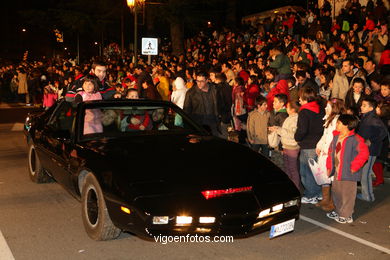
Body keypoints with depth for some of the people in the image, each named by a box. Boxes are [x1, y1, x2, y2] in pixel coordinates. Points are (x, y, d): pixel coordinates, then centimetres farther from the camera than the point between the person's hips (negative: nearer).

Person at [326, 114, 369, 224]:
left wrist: (354, 167, -20)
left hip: (348, 174, -8)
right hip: (337, 173, 8)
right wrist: (329, 167, 13)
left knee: (347, 194, 4)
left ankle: (347, 216, 18)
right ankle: (338, 211, 38)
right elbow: (331, 152, 17)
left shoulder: (355, 139, -18)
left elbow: (364, 153, -23)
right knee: (336, 193, 20)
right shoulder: (336, 137, 7)